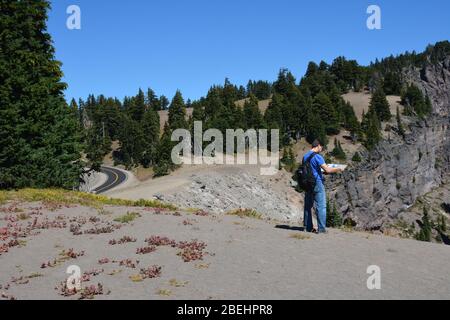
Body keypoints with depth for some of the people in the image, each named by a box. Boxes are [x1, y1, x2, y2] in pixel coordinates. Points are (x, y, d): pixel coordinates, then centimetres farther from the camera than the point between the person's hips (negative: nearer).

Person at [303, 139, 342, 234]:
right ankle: (321, 228, -2)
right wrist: (337, 169, -1)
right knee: (321, 206, -2)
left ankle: (308, 227, 16)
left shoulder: (305, 156, 11)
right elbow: (327, 170, -19)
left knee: (308, 206, 11)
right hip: (317, 183, -7)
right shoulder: (317, 156, -13)